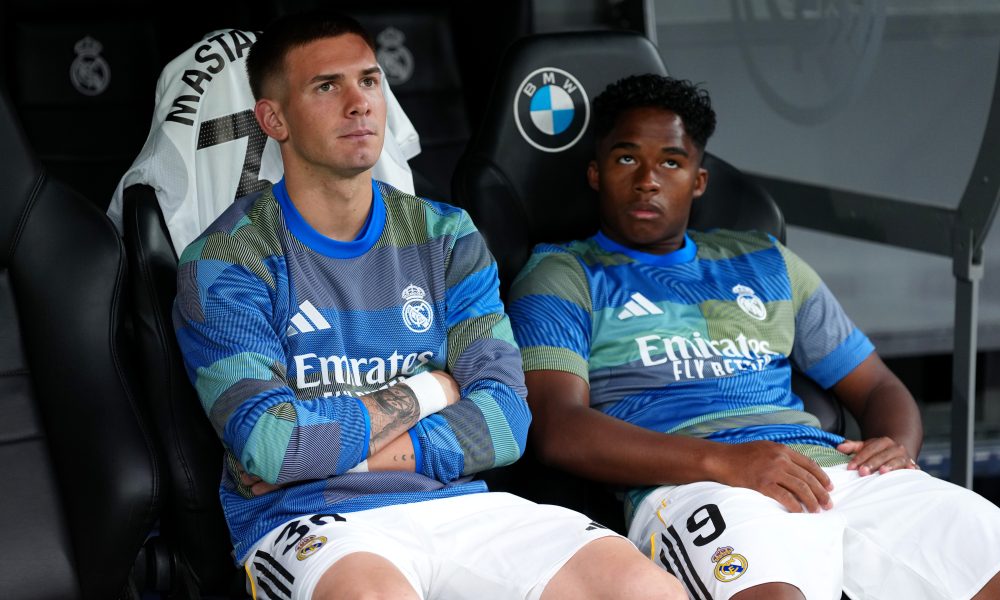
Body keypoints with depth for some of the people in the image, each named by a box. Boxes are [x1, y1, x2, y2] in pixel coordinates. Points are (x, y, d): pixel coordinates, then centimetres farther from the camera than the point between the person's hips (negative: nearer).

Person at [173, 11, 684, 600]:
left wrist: (328, 452, -10)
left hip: (452, 505, 4)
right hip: (309, 525, -4)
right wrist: (424, 392, -1)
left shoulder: (447, 237, 13)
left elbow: (503, 419, 1)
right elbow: (266, 444, -15)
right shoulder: (227, 261, -1)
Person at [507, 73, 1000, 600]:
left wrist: (897, 446, 5)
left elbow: (877, 387, 32)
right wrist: (724, 461, -16)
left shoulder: (765, 263, 31)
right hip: (690, 486, -5)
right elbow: (558, 429, -3)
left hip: (836, 469, 5)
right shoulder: (562, 278, 15)